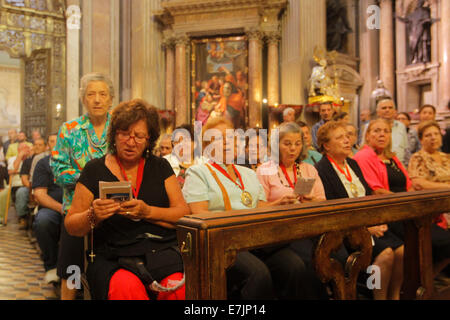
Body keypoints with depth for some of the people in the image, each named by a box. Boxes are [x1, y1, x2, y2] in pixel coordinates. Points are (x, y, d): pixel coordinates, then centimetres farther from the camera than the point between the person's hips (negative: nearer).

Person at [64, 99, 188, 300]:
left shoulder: (160, 167, 12)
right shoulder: (95, 170, 9)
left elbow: (184, 213, 3)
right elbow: (71, 227, 8)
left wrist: (148, 212, -13)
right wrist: (92, 216, -14)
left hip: (163, 251, 1)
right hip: (113, 257, 0)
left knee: (180, 289, -29)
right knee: (125, 288, -33)